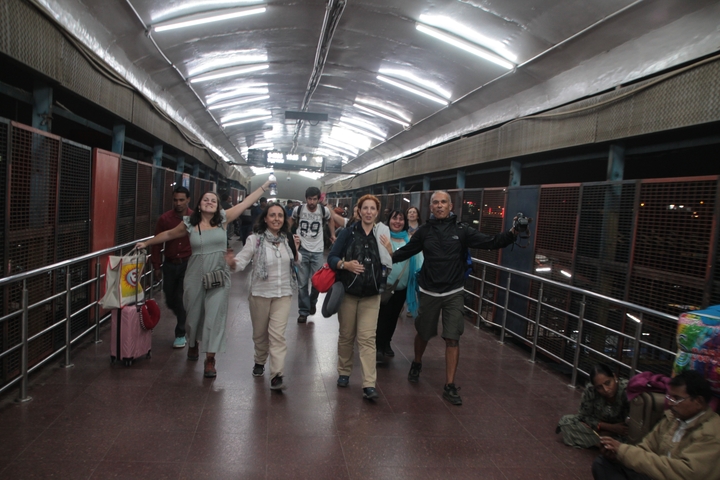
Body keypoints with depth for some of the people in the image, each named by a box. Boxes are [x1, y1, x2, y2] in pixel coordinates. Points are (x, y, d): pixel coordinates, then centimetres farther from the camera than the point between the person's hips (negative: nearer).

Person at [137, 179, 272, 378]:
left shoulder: (223, 219, -2)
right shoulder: (190, 223, 0)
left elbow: (245, 203, -1)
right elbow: (169, 234, 16)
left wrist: (264, 186, -1)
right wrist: (147, 243, 24)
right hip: (195, 275, 1)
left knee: (215, 315, -4)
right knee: (194, 313, 14)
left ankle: (210, 359, 3)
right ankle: (193, 343, 44)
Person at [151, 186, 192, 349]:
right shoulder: (164, 219, -2)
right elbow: (157, 243, 3)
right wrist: (156, 267, 3)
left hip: (188, 264, -3)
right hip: (169, 264, 3)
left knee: (182, 300, -1)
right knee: (170, 300, 11)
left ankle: (181, 334, 15)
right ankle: (183, 321, 40)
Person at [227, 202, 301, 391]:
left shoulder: (288, 239, 1)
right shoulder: (255, 239, -9)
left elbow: (296, 263, 14)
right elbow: (242, 260, -15)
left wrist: (295, 250, -6)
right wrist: (233, 263, -38)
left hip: (283, 294, 1)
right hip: (260, 293, -1)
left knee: (277, 334, -8)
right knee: (260, 332, 14)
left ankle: (277, 375, -9)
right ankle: (260, 362, 40)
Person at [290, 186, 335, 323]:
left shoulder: (324, 211, -7)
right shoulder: (298, 209, -7)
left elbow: (330, 220, 15)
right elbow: (292, 220, 14)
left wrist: (332, 234, 10)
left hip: (317, 251, 0)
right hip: (302, 250, 0)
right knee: (302, 283, 2)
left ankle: (313, 302, 33)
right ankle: (303, 311, 13)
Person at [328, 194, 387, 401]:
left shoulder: (382, 234, 1)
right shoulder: (348, 232, -4)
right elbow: (331, 257, -8)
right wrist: (345, 264, -26)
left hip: (371, 295, 0)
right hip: (348, 291, 0)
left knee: (367, 338, -5)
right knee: (346, 335, 12)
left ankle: (369, 385, -5)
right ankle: (344, 372, 32)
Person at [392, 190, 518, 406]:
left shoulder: (461, 230, -5)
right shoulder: (424, 231, -1)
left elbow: (490, 242, -11)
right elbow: (406, 251, 5)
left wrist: (512, 234, -26)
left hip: (453, 293, -1)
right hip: (429, 292, 1)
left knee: (452, 339, -1)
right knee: (423, 333, 17)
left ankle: (449, 387, 10)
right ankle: (416, 364, 45)